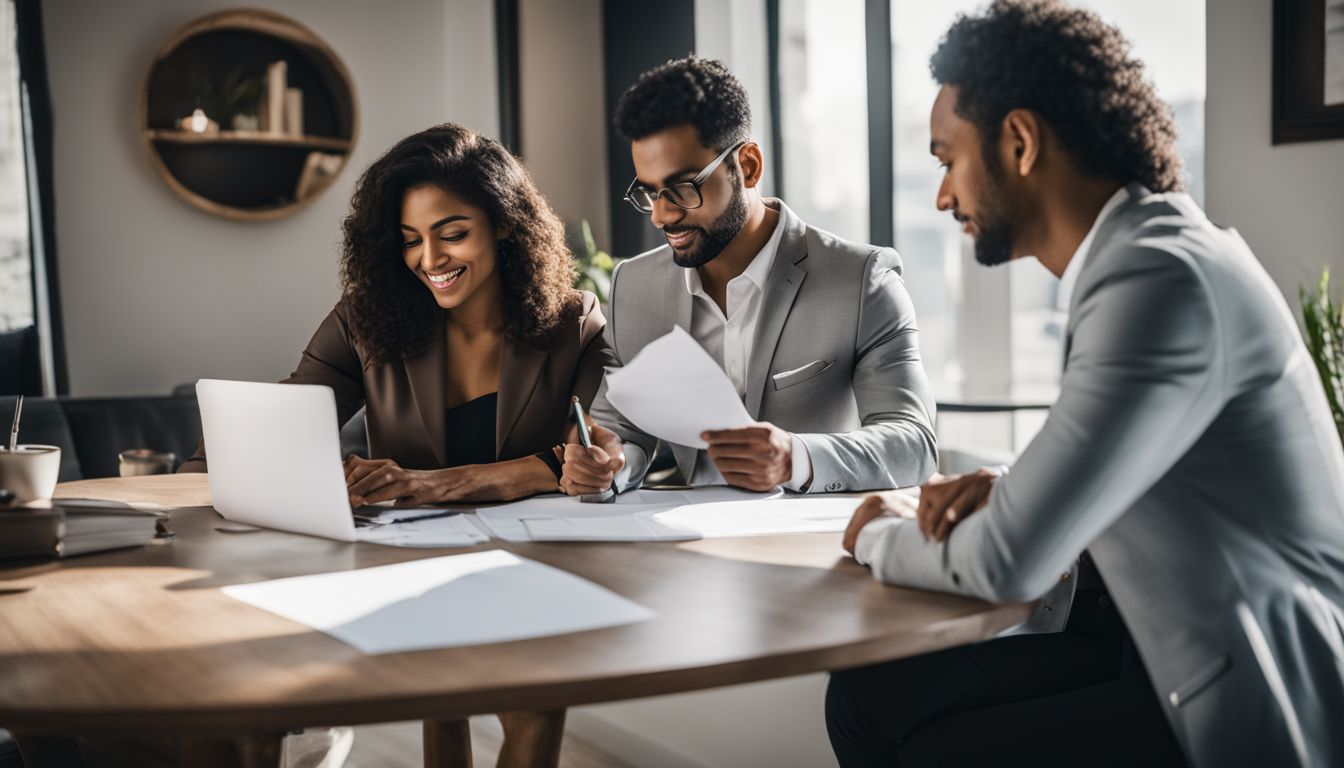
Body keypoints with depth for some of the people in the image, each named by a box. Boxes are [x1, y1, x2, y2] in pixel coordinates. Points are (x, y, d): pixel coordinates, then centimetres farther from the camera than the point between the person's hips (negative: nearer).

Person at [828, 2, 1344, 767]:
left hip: (1262, 703, -8)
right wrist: (1004, 495, -3)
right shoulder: (1135, 255, 7)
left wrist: (884, 538, -5)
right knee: (869, 696, 1)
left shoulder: (1164, 275, -22)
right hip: (1164, 647, 8)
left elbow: (1011, 560, -25)